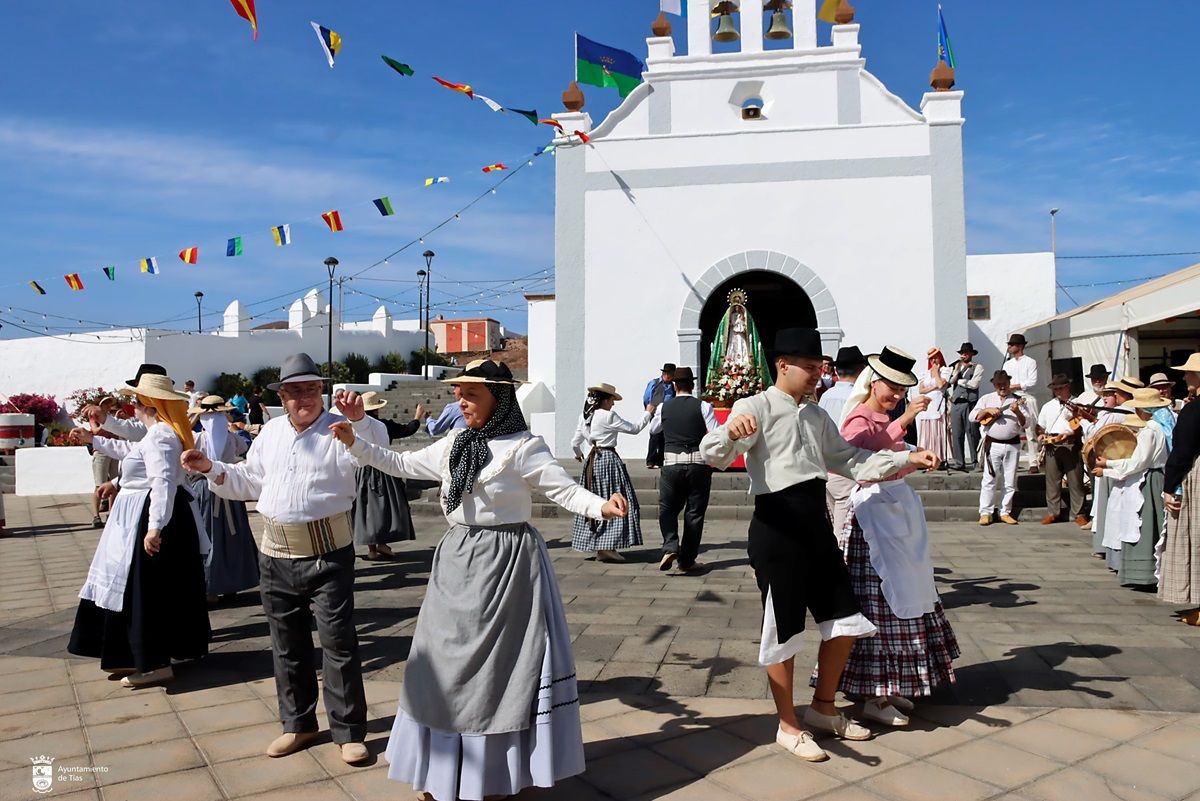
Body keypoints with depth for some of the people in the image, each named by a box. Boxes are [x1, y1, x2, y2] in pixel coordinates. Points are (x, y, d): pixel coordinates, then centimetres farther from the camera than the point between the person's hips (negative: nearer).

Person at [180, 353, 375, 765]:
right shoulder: (270, 432, 12)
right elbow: (248, 482, 21)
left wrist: (359, 420, -40)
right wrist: (210, 468, 9)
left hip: (328, 554, -6)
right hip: (276, 557, 6)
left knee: (338, 642, -1)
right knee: (287, 645, 16)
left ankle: (349, 732, 11)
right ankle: (298, 723, 32)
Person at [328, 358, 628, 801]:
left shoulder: (522, 447, -11)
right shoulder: (452, 444, 8)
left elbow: (565, 489, -15)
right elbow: (402, 465, 17)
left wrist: (601, 506, -33)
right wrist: (355, 444, 11)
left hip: (506, 561, -6)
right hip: (458, 560, 7)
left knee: (501, 663, 2)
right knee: (451, 660, 14)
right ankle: (447, 764, 32)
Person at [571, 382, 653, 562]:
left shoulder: (584, 417, 8)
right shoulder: (608, 416, -13)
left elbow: (575, 442, 15)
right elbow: (634, 428, -7)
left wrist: (578, 454, 36)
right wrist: (648, 413, 7)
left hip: (592, 461, 8)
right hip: (608, 459, -8)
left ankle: (598, 547, 18)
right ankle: (607, 547, -6)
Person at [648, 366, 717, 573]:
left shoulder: (664, 407, 5)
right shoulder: (703, 406, -2)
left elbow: (653, 429, 23)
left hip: (672, 464, 1)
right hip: (699, 464, -1)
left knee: (667, 509, 14)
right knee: (694, 512, 9)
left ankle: (670, 547, -9)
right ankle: (687, 560, 14)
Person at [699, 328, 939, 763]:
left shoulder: (816, 416, 16)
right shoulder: (756, 407, -8)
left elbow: (851, 461, 21)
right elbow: (714, 456, -22)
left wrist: (907, 459, 11)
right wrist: (731, 432, -45)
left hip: (816, 523, 8)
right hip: (777, 527, -8)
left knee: (846, 620, 14)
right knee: (784, 628, 4)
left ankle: (822, 708, 35)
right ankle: (788, 726, 23)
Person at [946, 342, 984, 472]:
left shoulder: (978, 368, 5)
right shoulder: (955, 367, 19)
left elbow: (974, 384, -8)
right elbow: (949, 383, 6)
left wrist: (958, 381, 2)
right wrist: (957, 371, -5)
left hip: (970, 404, -4)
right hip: (956, 404, 4)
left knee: (972, 434, -6)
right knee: (956, 434, 2)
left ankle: (976, 462, -2)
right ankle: (959, 462, 5)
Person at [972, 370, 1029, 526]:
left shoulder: (1017, 400, 7)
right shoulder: (987, 399, 8)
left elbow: (1025, 423, 1)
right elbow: (973, 416, 0)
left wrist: (1017, 411, -16)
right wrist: (988, 410, -14)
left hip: (1012, 445, 1)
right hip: (993, 444, -1)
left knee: (1010, 481, 6)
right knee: (989, 479, -3)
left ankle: (1005, 512, 15)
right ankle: (985, 513, 0)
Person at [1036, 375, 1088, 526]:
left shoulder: (1076, 404, 5)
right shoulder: (1047, 406, 16)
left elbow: (1081, 427, -2)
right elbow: (1040, 426, 20)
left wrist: (1069, 435, -18)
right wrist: (1040, 435, 0)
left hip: (1072, 445, -3)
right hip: (1052, 446, 3)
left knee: (1075, 480, -1)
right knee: (1052, 480, 4)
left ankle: (1078, 514, 6)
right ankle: (1052, 512, 12)